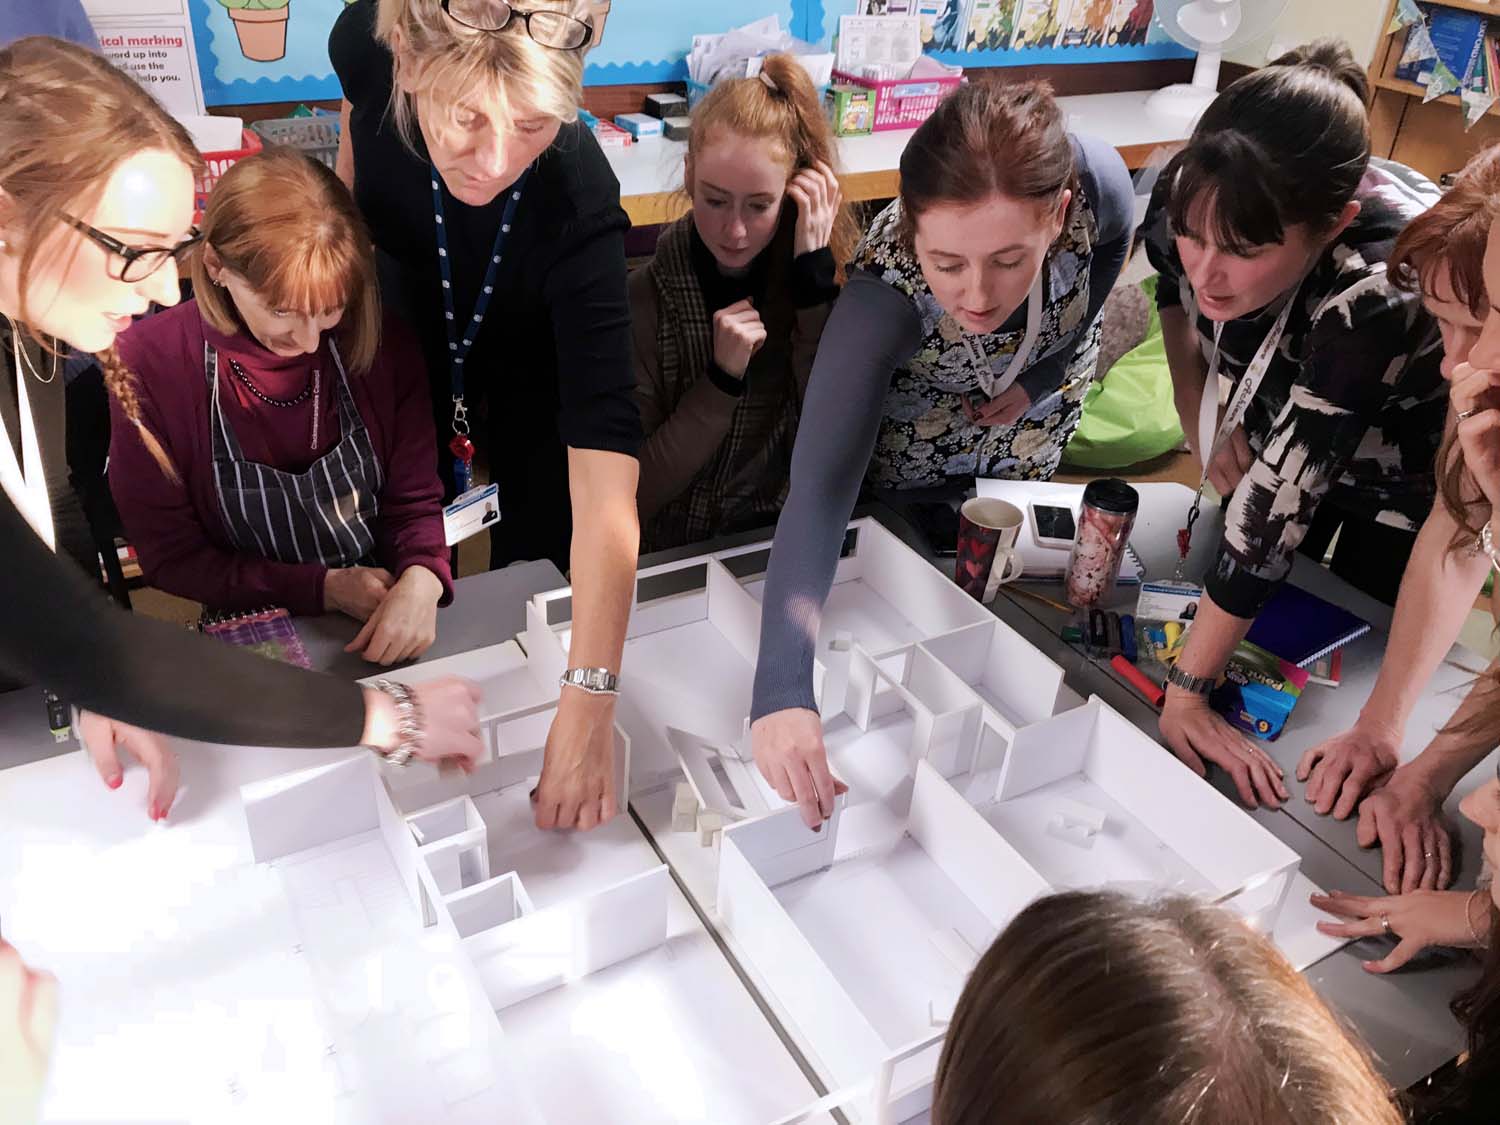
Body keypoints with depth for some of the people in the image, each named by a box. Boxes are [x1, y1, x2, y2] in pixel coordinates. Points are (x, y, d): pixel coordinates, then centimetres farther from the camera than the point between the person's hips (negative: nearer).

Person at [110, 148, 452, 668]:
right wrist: (321, 588, -15)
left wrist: (422, 578, -24)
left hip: (390, 624, 2)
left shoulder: (381, 345, -9)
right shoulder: (151, 363, -12)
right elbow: (169, 556, -5)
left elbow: (415, 499, -1)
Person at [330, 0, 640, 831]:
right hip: (418, 315, 3)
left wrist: (588, 706, -53)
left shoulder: (577, 206, -44)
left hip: (532, 353, -3)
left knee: (535, 545, 10)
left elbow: (604, 479, -50)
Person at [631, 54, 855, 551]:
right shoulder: (643, 299, -9)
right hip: (680, 558, -2)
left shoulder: (809, 273, -4)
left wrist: (816, 278, -16)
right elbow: (636, 493, -9)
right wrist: (723, 379, -21)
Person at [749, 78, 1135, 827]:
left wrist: (1043, 375, -18)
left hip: (1034, 414, 3)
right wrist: (782, 692, -61)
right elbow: (818, 491, -50)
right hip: (913, 431, -2)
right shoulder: (884, 291, -44)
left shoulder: (1096, 181, -37)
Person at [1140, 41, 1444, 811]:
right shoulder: (1190, 194, -30)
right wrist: (1200, 420, -13)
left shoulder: (1381, 292, -45)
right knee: (1259, 627, 18)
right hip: (1282, 414, 4)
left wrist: (1187, 693, -38)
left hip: (1412, 455, -4)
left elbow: (1283, 492, -42)